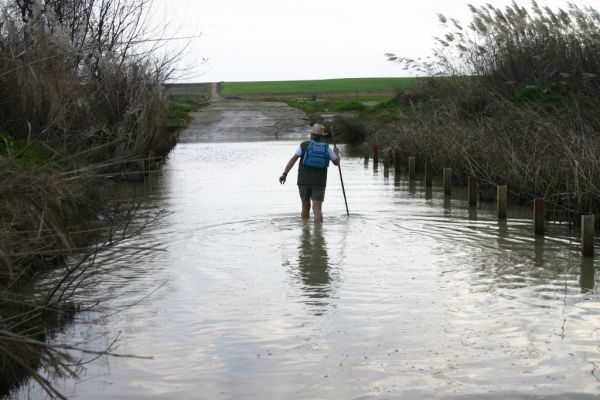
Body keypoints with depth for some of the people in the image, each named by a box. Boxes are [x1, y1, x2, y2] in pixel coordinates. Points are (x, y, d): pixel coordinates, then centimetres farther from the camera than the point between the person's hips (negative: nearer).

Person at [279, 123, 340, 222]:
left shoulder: (303, 145, 0)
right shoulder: (327, 147, 5)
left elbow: (293, 159, -9)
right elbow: (336, 162, 14)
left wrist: (284, 174, -11)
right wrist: (337, 153, 34)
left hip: (304, 181, 0)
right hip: (319, 182, 0)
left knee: (305, 206, 18)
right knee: (317, 209, -6)